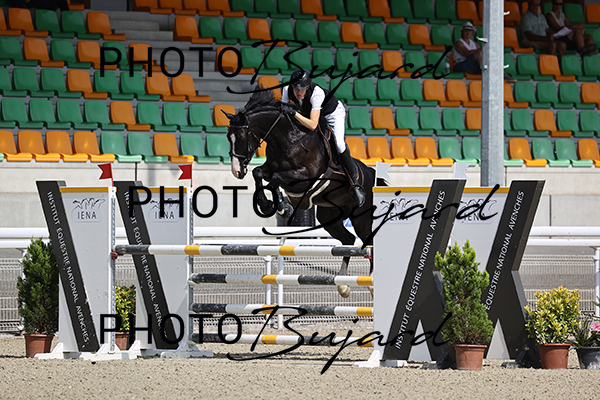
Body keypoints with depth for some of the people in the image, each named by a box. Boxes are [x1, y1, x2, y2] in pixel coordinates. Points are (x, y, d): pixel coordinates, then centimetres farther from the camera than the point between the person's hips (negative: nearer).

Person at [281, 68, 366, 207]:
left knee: (339, 144, -27)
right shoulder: (287, 90, -25)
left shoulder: (316, 93, -41)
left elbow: (313, 125, -44)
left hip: (333, 113, -6)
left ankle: (355, 183, -15)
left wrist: (295, 113, -53)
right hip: (309, 112, 6)